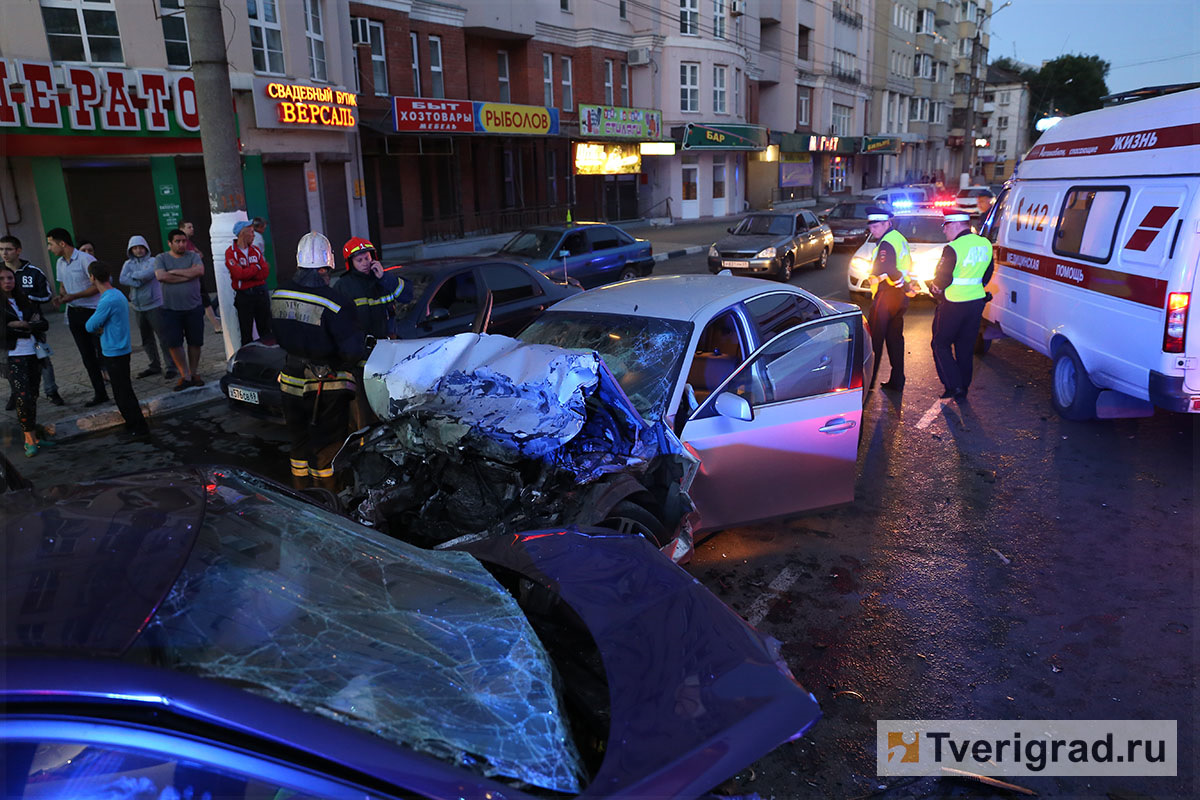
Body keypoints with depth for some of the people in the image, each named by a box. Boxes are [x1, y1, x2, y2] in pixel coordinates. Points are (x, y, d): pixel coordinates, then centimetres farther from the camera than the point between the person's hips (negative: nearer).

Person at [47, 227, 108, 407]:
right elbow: (63, 286, 20)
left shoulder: (85, 259, -14)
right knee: (87, 356, 9)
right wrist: (60, 296, -2)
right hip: (74, 313, 8)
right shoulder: (60, 263, 11)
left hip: (93, 311, -8)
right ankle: (100, 393, 15)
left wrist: (73, 296, -21)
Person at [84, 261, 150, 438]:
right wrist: (100, 327, -6)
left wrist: (97, 327, 3)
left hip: (115, 353, -10)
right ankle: (133, 424, 26)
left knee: (123, 393, -1)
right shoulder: (118, 294, 8)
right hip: (120, 350, 10)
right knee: (123, 391, 18)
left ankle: (138, 427, 4)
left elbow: (90, 326, -17)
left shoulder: (108, 301, -22)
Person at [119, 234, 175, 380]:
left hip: (154, 305, -5)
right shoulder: (128, 264, 9)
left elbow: (148, 274, -21)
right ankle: (155, 366, 22)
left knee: (163, 337, -7)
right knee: (146, 340, 12)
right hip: (138, 307, 6)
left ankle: (171, 367, -2)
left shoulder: (153, 261, -3)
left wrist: (133, 275, -6)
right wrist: (139, 282, -16)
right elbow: (122, 280, -6)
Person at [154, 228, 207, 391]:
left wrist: (174, 271, -12)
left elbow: (199, 270, -17)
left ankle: (193, 374, 19)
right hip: (171, 309, -1)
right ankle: (185, 376, 6)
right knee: (173, 343, -4)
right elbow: (161, 276, -15)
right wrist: (188, 276, -12)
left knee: (195, 342, 5)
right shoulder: (161, 258, 3)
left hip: (193, 308, 1)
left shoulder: (193, 256, 5)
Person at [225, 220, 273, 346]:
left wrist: (247, 273, -14)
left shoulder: (256, 250, 9)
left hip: (261, 293, 5)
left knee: (266, 330, 11)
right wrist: (257, 267, -7)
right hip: (244, 296, -5)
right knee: (246, 332, 4)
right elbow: (239, 274, -20)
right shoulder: (231, 253, -7)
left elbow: (265, 273, -2)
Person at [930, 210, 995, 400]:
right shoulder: (985, 244, 6)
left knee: (940, 344, 7)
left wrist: (934, 287, 3)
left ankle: (954, 385, -1)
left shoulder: (953, 249, -19)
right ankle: (963, 389, 23)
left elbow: (942, 280, -17)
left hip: (953, 305, -7)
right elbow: (987, 275, 14)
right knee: (966, 348, 16)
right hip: (977, 302, 7)